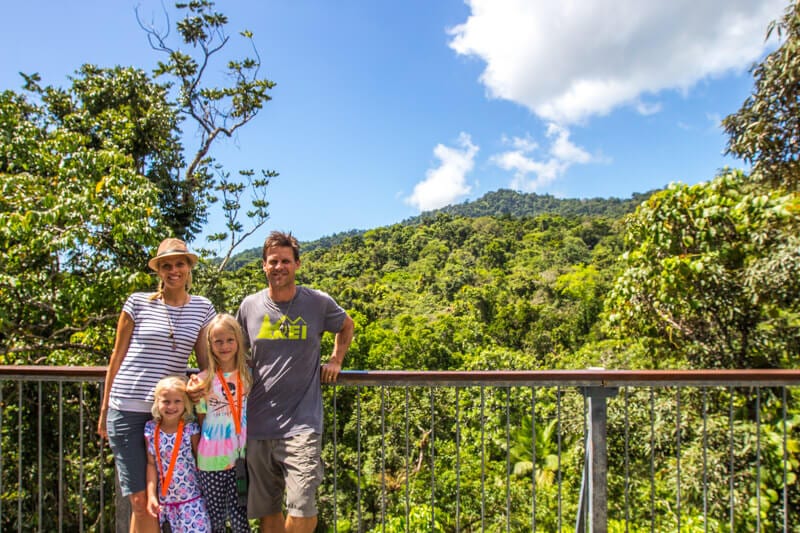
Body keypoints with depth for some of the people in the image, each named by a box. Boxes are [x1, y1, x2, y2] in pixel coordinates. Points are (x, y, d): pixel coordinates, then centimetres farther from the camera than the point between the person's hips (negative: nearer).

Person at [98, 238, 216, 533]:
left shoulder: (202, 308, 5)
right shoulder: (138, 302, 0)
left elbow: (206, 362, 7)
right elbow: (117, 356, 5)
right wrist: (104, 408, 7)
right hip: (127, 408, -2)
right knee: (139, 499, 0)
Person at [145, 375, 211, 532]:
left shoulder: (191, 429, -9)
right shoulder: (151, 429, -3)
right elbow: (151, 464, 0)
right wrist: (151, 495, -4)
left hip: (191, 499, -2)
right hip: (164, 500, 2)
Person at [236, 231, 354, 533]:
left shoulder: (318, 302, -2)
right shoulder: (250, 306, 4)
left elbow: (346, 326, 19)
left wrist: (336, 360, 7)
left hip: (302, 423, -3)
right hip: (257, 425, 3)